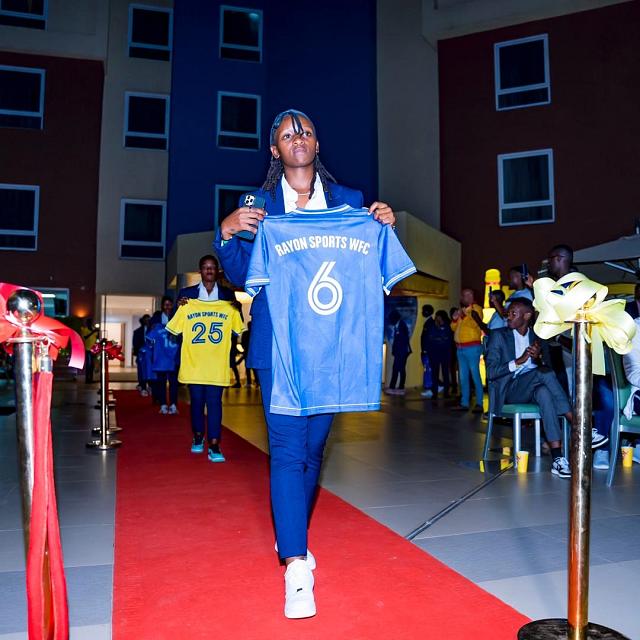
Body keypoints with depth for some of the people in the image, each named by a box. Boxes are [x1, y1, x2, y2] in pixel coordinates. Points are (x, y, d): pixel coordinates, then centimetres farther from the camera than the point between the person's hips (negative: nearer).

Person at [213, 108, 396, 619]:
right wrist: (228, 233, -13)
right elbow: (241, 276, 3)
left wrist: (383, 227, -7)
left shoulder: (349, 202, 11)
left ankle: (291, 535, 36)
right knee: (287, 448, -8)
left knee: (314, 446, 13)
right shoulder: (259, 205, 8)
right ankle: (297, 569, -2)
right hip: (279, 345, -2)